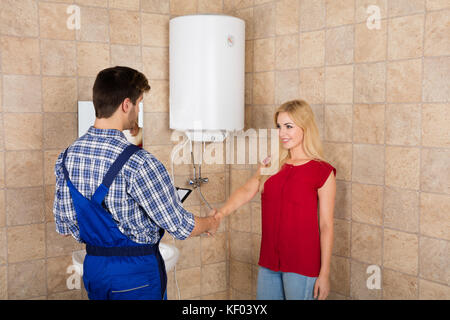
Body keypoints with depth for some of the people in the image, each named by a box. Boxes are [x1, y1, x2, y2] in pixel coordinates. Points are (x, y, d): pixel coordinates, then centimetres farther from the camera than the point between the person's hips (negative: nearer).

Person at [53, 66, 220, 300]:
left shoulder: (66, 158, -4)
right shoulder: (138, 164, -26)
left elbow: (64, 227, 5)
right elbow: (180, 227, -17)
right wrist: (211, 223, 5)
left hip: (93, 266, 7)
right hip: (136, 272, -6)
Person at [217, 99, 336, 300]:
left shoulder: (322, 172, -9)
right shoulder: (271, 165, 8)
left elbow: (326, 225, -8)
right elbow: (246, 191, -6)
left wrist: (324, 274, -9)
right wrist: (220, 213, -24)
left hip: (302, 263, -5)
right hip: (269, 261, 5)